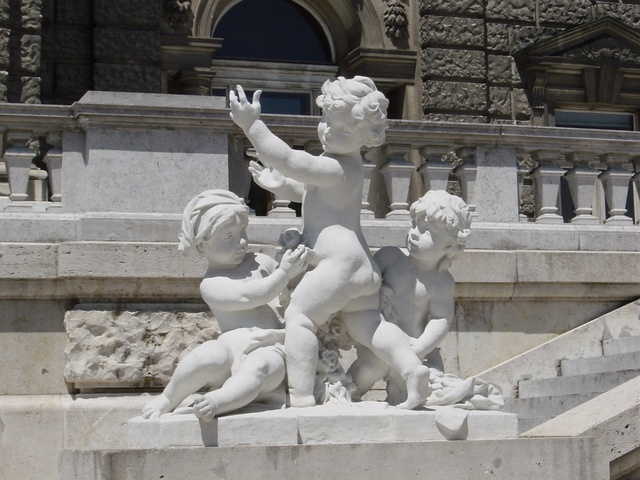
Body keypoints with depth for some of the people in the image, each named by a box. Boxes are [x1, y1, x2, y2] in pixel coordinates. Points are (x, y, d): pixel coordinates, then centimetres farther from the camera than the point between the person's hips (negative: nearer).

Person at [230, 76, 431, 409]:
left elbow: (286, 160, -21)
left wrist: (252, 125, -18)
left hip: (340, 260, -11)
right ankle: (412, 368, -6)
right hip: (362, 265, 11)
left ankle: (300, 396, -17)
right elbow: (308, 191, 34)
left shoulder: (335, 169, -14)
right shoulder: (346, 163, 19)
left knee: (298, 316, -11)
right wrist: (279, 186, 21)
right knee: (366, 325, 12)